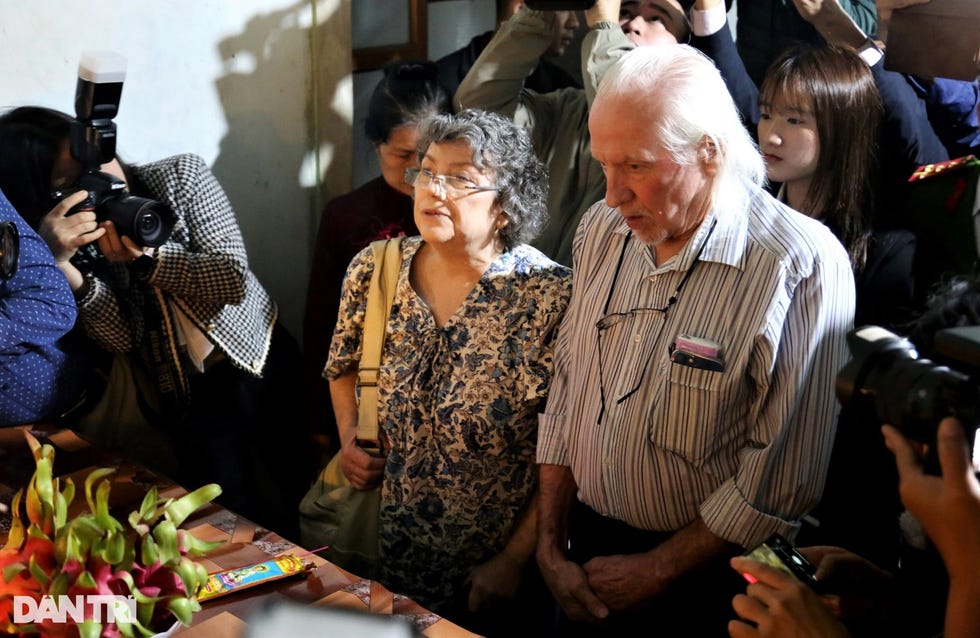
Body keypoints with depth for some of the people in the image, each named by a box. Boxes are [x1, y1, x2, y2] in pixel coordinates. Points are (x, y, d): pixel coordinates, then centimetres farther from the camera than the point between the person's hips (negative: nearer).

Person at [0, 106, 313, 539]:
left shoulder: (181, 176, -5)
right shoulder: (74, 242, -4)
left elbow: (233, 278, -11)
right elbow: (121, 338, -13)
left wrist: (144, 256, -26)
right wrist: (58, 262, -27)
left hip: (258, 362, 0)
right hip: (184, 402, 0)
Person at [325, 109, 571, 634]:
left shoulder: (550, 297, -19)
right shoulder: (373, 270, -4)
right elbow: (344, 367, 15)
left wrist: (515, 560, -17)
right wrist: (350, 437, -2)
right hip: (386, 549, 4)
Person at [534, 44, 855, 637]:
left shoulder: (804, 267, -21)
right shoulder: (601, 228, -2)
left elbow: (784, 475, -20)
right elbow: (565, 391, 3)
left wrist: (657, 568, -13)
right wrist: (551, 542, 1)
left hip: (707, 578, -5)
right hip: (588, 547, 5)